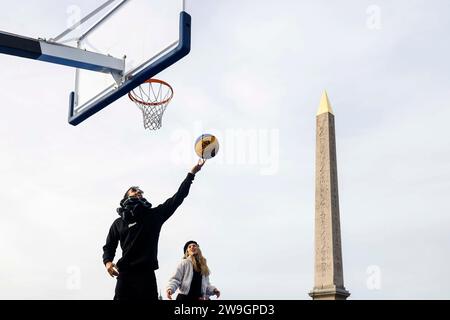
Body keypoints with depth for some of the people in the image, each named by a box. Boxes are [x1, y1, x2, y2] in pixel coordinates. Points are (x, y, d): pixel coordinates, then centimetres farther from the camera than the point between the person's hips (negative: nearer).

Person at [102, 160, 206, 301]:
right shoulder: (119, 223, 18)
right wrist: (107, 262, -5)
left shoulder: (154, 215, 14)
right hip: (125, 274, 0)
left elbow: (177, 198, 9)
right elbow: (109, 247, 18)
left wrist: (192, 173, 3)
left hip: (147, 274, 0)